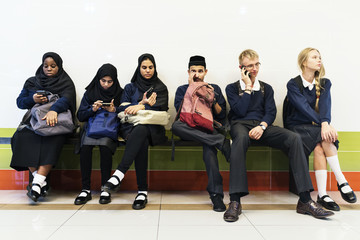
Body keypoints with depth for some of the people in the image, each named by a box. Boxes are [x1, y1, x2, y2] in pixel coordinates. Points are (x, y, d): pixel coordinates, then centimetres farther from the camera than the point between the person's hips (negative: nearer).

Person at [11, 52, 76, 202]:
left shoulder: (66, 83, 9)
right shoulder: (32, 82, 19)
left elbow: (66, 99, -12)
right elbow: (20, 102, 14)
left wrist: (54, 110, -33)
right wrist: (33, 99, -9)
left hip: (55, 122, -3)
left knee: (53, 140, -36)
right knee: (22, 137, -29)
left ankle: (37, 183, -38)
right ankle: (40, 180, -28)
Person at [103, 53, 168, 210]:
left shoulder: (160, 88, 18)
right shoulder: (130, 87, 21)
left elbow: (161, 107, 0)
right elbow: (122, 108, 7)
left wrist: (141, 107, -17)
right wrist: (143, 103, -8)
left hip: (152, 128, -1)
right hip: (131, 126, 1)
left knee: (140, 131, -40)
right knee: (141, 142, -38)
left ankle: (118, 175, -51)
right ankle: (142, 191, -43)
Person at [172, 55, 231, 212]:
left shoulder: (214, 88, 21)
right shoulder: (182, 89, 20)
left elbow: (222, 116, 13)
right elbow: (181, 112, 0)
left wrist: (213, 100, -4)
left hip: (210, 129, 0)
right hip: (190, 130, 1)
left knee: (209, 145, -38)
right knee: (176, 125, -36)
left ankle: (216, 193, -38)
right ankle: (223, 142, -41)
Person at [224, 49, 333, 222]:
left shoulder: (266, 88, 22)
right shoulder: (232, 88, 13)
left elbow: (271, 112, 7)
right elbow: (240, 111, -3)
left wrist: (262, 126, -13)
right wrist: (248, 87, 2)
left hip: (262, 125, 3)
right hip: (240, 125, -3)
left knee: (294, 138, -26)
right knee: (241, 138, -42)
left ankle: (305, 201, -28)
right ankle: (235, 201, -44)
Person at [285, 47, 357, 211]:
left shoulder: (324, 83, 10)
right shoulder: (293, 84, -2)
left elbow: (325, 104, -9)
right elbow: (304, 108, -15)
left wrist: (325, 123, -28)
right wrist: (323, 124, -28)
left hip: (317, 126, 3)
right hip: (297, 126, -3)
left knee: (319, 147, -30)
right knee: (324, 140, -31)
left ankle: (322, 195, -31)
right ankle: (342, 182, -26)